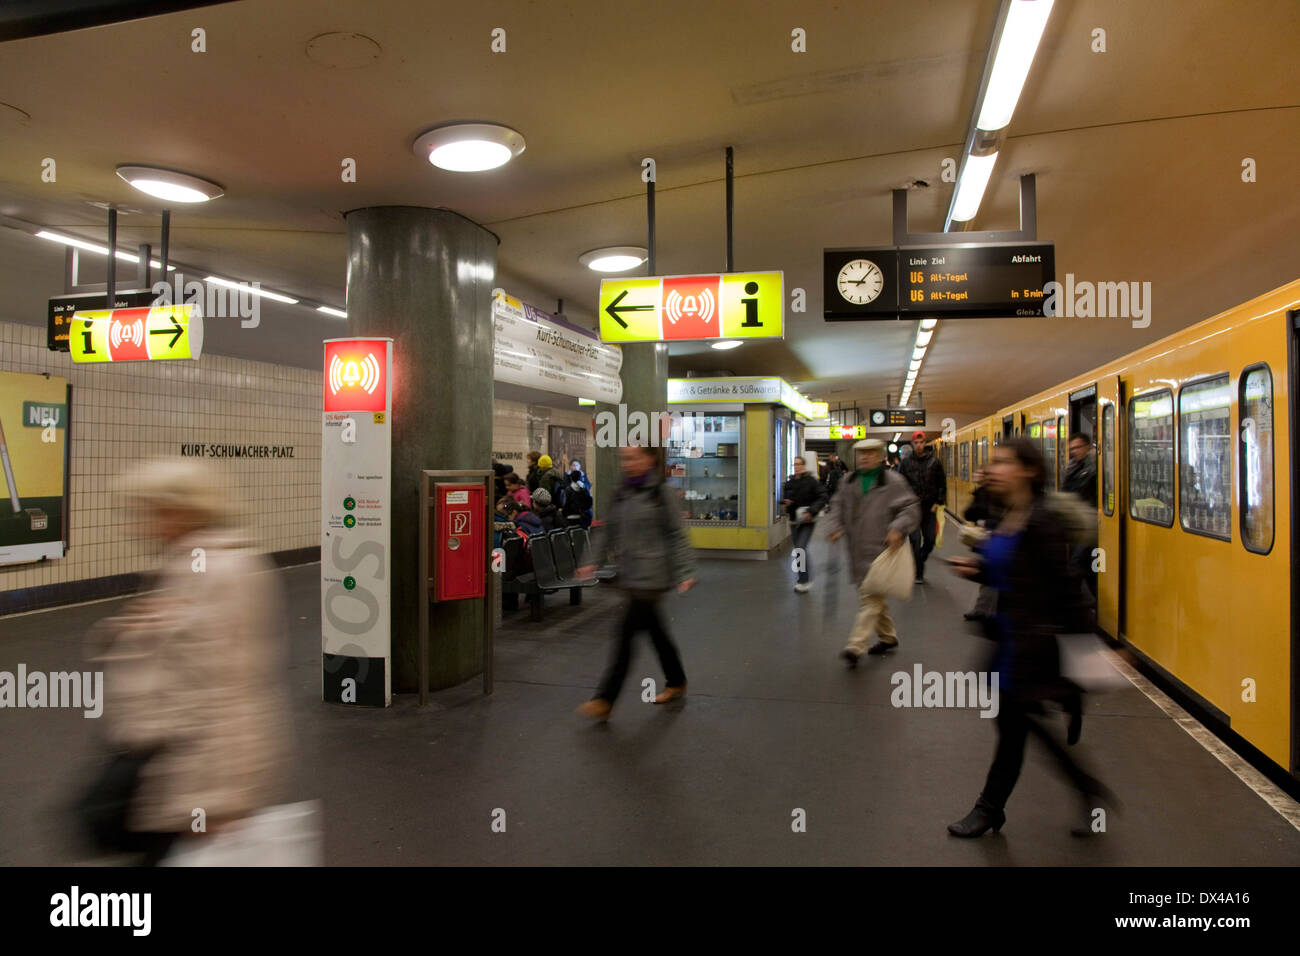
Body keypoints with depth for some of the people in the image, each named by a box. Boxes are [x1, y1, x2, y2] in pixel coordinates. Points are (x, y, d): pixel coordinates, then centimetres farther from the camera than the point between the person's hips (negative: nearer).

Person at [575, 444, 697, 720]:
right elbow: (611, 532, 16)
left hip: (650, 575, -7)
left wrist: (685, 572, -14)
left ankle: (605, 700, -2)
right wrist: (595, 562, 12)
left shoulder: (659, 492, -9)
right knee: (654, 629, 16)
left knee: (626, 633, -7)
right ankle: (676, 681, 35)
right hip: (630, 574, 7)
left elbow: (677, 534, -9)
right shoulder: (622, 493, 9)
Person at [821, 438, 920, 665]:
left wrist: (898, 529, -21)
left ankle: (856, 646, -14)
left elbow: (910, 509, -5)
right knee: (873, 596, 18)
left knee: (870, 598, -11)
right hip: (857, 551, 7)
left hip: (880, 550, -7)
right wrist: (834, 526, 3)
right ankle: (888, 636, 35)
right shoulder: (849, 481, 12)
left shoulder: (893, 481, -5)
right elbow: (837, 506, 19)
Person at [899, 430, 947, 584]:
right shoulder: (906, 462, 1)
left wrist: (938, 502, 0)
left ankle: (919, 560, 32)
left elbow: (942, 483, 7)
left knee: (930, 540, 6)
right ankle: (918, 573, 4)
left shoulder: (934, 461, 2)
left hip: (930, 508, 2)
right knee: (916, 540, -4)